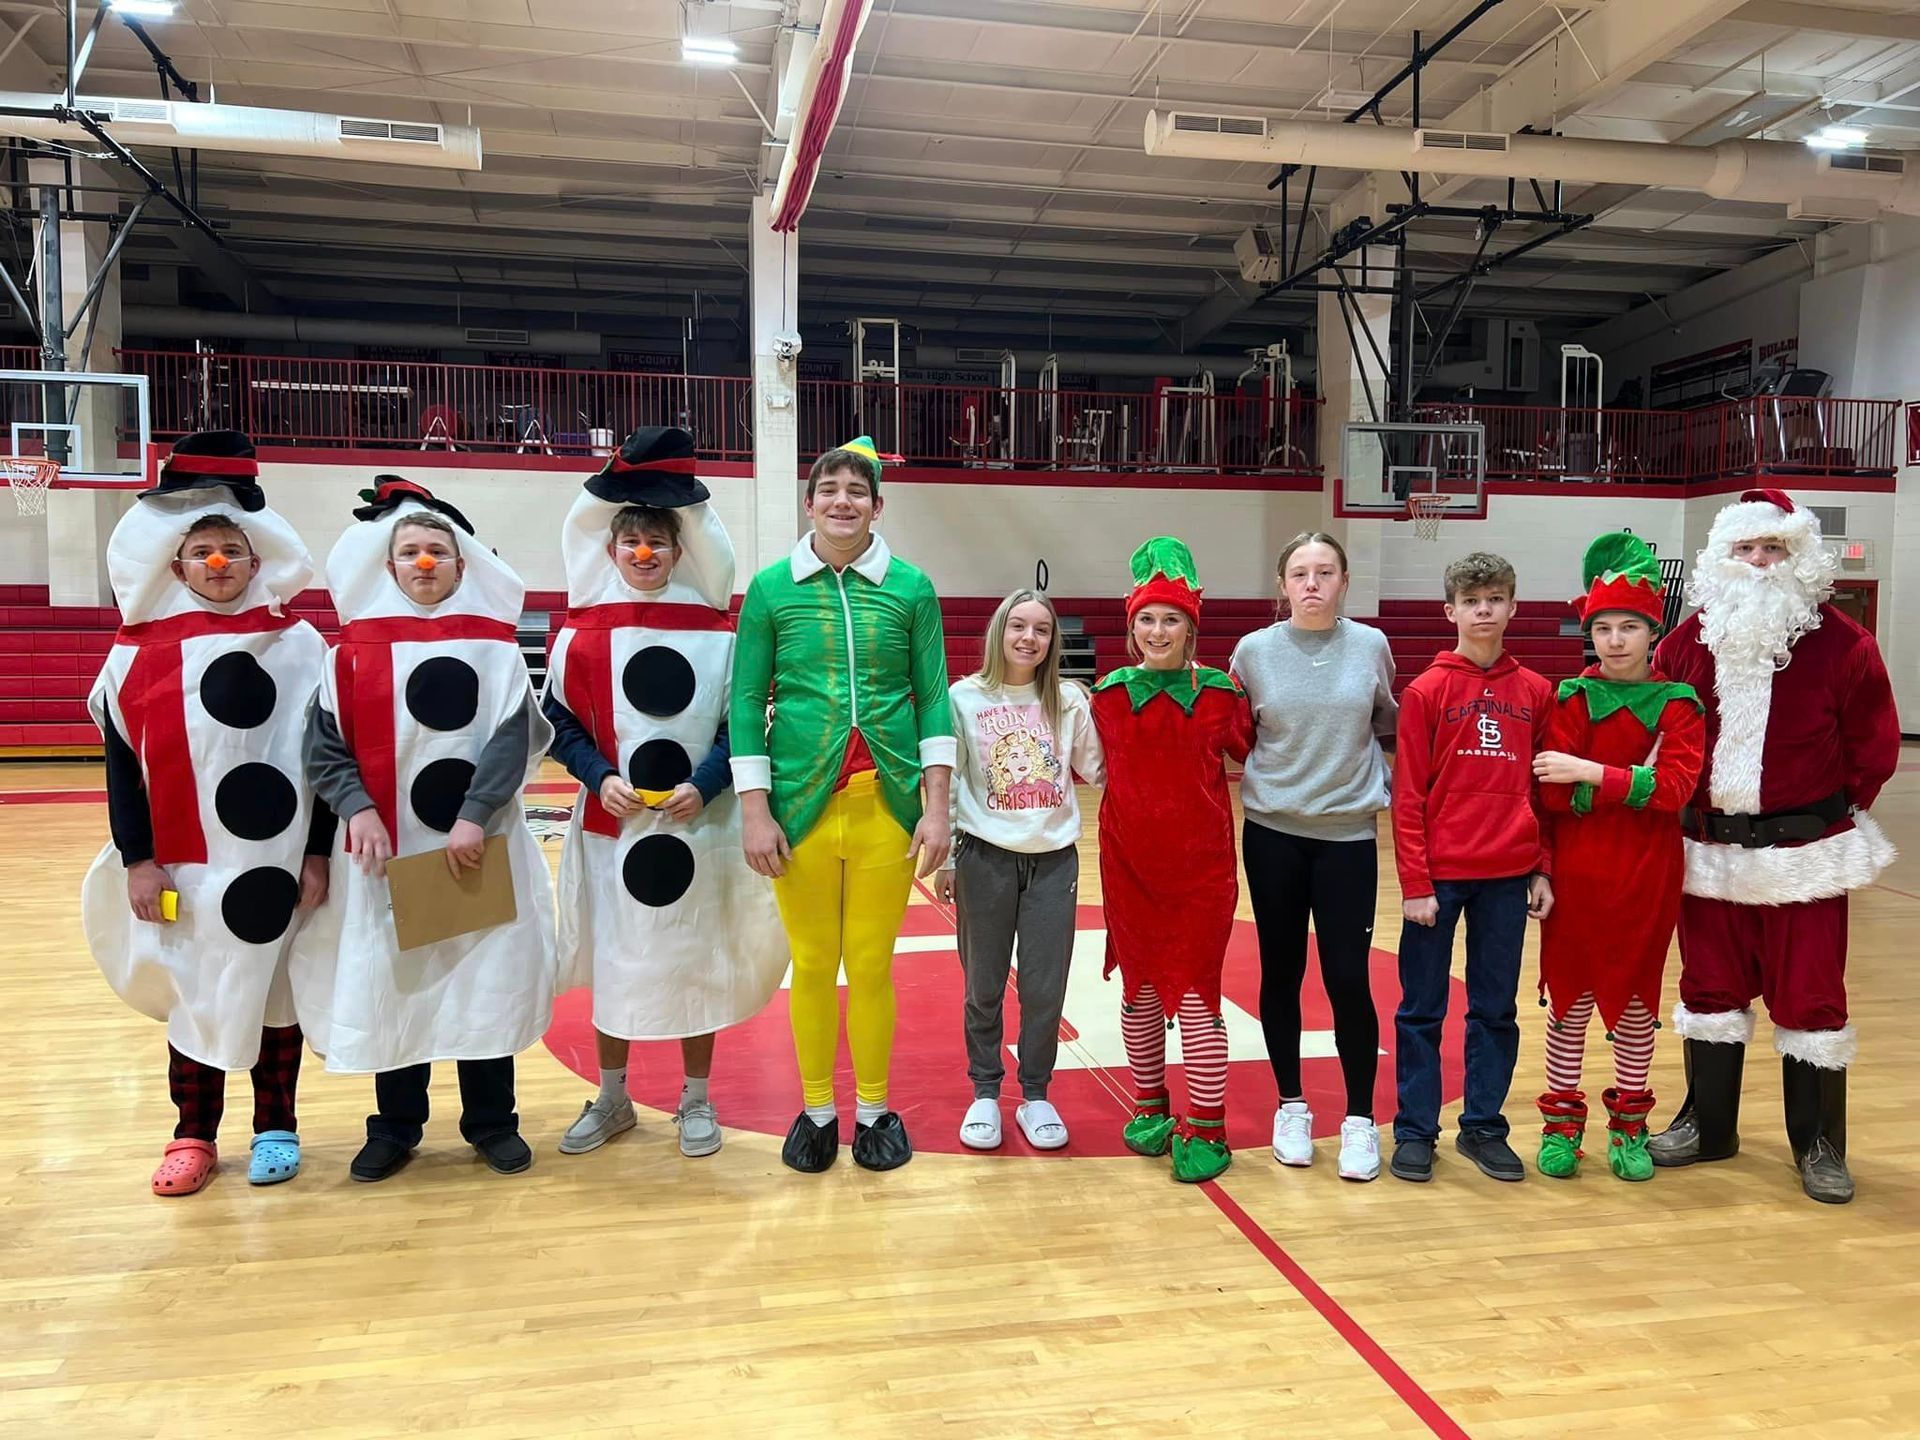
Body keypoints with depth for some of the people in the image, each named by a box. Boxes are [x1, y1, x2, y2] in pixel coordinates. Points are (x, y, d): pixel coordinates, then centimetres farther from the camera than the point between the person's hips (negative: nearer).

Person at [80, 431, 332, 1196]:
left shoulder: (298, 644, -3)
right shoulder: (138, 652, 0)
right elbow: (121, 761, 2)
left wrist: (318, 854, -5)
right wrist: (137, 859, -3)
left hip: (273, 862, -1)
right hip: (182, 866, 1)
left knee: (273, 990, 10)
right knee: (191, 996, 11)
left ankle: (276, 1128, 26)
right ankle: (193, 1137, 26)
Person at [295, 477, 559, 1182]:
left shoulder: (494, 645, 1)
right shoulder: (356, 648, 5)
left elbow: (513, 739, -7)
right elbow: (324, 747, 2)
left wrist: (474, 818, -17)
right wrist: (358, 809, -14)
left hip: (479, 846, -1)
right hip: (388, 848, 1)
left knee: (487, 977, 5)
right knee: (389, 979, 8)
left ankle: (491, 1123, 22)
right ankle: (395, 1126, 26)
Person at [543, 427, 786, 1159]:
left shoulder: (717, 633, -3)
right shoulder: (582, 631, -1)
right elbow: (559, 721, 2)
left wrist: (703, 786, -16)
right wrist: (600, 778, -13)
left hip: (697, 827, -1)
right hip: (609, 824, 1)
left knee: (699, 961, 9)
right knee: (612, 960, 12)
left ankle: (696, 1099, 26)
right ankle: (611, 1099, 30)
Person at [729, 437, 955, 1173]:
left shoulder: (911, 588, 3)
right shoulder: (771, 588, 2)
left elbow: (933, 698, 3)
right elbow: (747, 701, 2)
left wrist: (936, 806, -2)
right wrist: (754, 810, -4)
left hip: (886, 806, 0)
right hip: (801, 802, 0)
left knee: (871, 965, 7)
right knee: (812, 964, 9)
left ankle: (875, 1110, 24)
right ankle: (816, 1110, 26)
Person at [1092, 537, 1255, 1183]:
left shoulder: (1219, 692, -2)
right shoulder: (1110, 694, 1)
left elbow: (1249, 752, 8)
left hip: (1201, 862, -2)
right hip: (1130, 862, 2)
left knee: (1197, 995, -2)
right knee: (1140, 991, 12)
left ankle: (1205, 1130, 10)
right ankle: (1150, 1107, 29)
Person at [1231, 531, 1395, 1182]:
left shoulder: (1371, 647, -1)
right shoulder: (1254, 650, -3)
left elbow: (1389, 724, 13)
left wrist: (1376, 778, 0)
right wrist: (1264, 775, -5)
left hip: (1348, 834, 0)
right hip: (1272, 832, 1)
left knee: (1348, 978, -2)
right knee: (1281, 973, 9)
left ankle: (1360, 1119, 16)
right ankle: (1291, 1105, 26)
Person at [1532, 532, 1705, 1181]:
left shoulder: (1680, 705, 0)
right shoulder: (1571, 700, -1)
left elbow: (1676, 787, -15)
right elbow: (1552, 794, -9)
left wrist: (1593, 774, -21)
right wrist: (1632, 782, -17)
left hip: (1647, 878, 0)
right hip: (1575, 874, 0)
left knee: (1635, 1000, 11)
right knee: (1570, 997, 7)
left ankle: (1629, 1124, 27)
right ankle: (1562, 1120, 21)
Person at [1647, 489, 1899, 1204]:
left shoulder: (1842, 643, -6)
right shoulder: (1689, 640, 2)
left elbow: (1876, 743, 0)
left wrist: (1838, 808, 1)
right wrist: (1680, 801, 5)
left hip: (1804, 854, -3)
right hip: (1709, 850, 3)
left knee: (1810, 998, 4)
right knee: (1710, 988, 13)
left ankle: (1818, 1143, 20)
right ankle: (1708, 1125, 28)